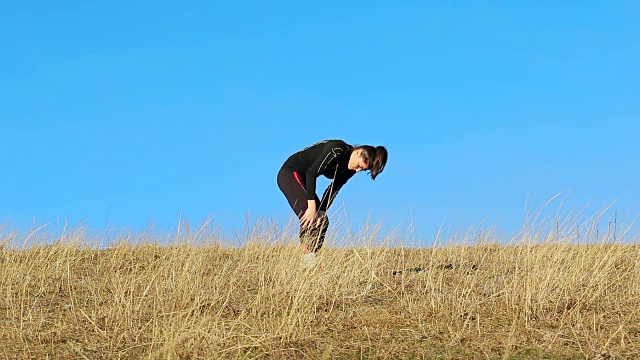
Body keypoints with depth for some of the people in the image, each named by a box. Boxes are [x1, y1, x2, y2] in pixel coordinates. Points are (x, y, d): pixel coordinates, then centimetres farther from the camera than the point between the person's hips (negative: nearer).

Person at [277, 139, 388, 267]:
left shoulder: (350, 169, 0)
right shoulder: (337, 150, -25)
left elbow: (333, 190, -1)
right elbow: (311, 173, -27)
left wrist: (321, 212, -14)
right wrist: (312, 206, -29)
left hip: (304, 179, 9)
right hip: (290, 173, -9)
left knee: (322, 221, 1)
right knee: (309, 218, -22)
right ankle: (309, 259, -25)